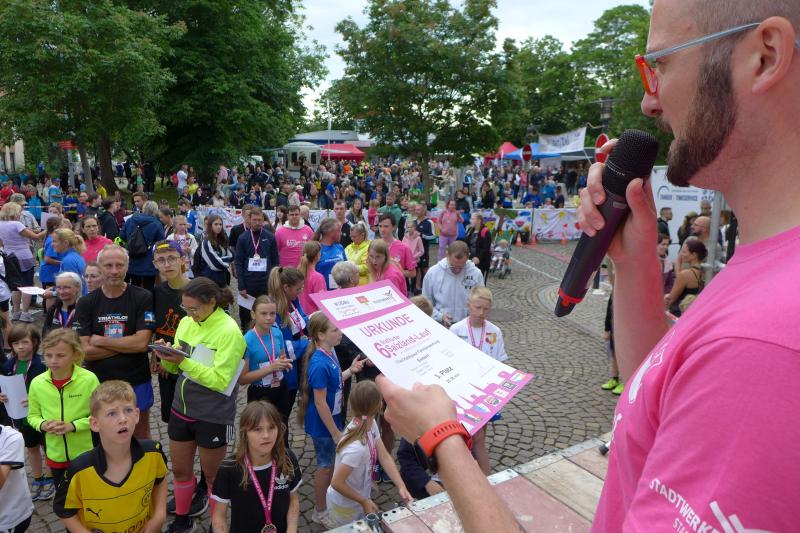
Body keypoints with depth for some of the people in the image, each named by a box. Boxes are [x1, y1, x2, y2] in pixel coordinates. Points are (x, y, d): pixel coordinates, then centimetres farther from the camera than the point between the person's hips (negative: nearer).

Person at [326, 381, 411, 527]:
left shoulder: (371, 424, -16)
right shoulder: (357, 448, -40)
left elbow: (384, 457, -9)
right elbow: (336, 483, -30)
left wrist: (401, 486, -20)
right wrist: (364, 501, -17)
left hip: (360, 496, 7)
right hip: (345, 506, -7)